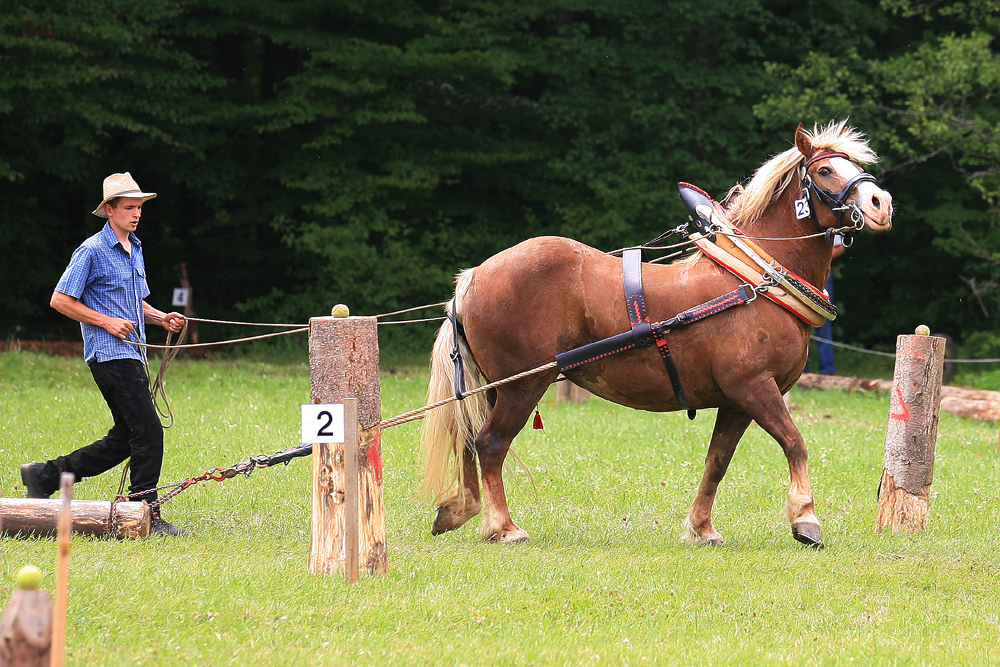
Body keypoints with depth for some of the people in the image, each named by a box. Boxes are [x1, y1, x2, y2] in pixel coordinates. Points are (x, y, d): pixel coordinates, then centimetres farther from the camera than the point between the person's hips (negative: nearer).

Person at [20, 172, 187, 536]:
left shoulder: (134, 250, 18)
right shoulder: (92, 251, -9)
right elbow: (60, 300, -10)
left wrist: (161, 318, 9)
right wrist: (108, 322, -15)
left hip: (132, 354, 9)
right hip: (109, 354, -9)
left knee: (124, 439, 9)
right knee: (148, 431, -13)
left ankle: (45, 475, 18)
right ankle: (146, 514, -8)